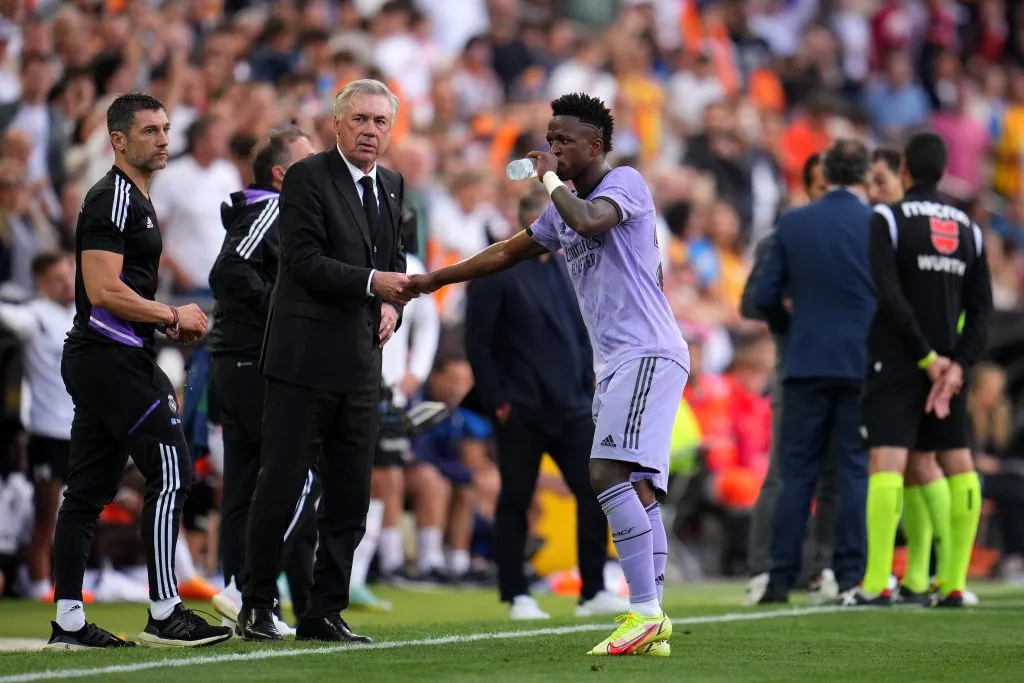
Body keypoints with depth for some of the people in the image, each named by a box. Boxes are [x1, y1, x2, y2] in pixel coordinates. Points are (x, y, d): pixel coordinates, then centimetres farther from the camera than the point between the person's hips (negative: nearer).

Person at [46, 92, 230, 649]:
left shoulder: (135, 200, 21)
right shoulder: (113, 199, -12)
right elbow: (104, 292, -21)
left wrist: (168, 326, 13)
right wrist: (173, 316, -11)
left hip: (94, 363, 11)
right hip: (113, 359, -11)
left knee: (89, 488, 9)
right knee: (171, 472, -11)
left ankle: (68, 622, 10)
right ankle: (164, 614, -10)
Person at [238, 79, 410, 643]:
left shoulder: (391, 186, 14)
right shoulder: (307, 177, -8)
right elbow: (304, 261, -16)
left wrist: (391, 305, 4)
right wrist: (372, 282, -24)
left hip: (360, 363, 7)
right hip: (305, 360, -7)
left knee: (350, 496, 7)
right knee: (281, 487, -3)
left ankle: (325, 613, 14)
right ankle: (257, 607, 7)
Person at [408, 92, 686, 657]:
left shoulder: (625, 184, -5)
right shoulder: (564, 208, 22)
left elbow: (589, 221, -26)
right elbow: (507, 253, 32)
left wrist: (550, 179, -9)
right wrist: (434, 280, 35)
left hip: (646, 355, -9)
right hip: (615, 365, 9)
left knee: (609, 472, -21)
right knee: (634, 486, 3)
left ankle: (645, 614, -25)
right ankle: (651, 625, -1)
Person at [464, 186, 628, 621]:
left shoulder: (566, 268, 12)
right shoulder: (496, 272, -8)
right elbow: (477, 342, -10)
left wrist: (587, 383, 9)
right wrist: (496, 400, -13)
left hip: (572, 406, 6)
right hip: (521, 411, -6)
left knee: (595, 495, -1)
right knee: (515, 502, 3)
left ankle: (594, 593, 5)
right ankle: (517, 597, 11)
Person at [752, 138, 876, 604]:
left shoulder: (793, 224, 1)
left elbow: (765, 297, 1)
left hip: (806, 362, 1)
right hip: (864, 365, -1)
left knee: (797, 474, 5)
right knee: (856, 472, 3)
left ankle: (781, 578, 2)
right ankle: (851, 576, -1)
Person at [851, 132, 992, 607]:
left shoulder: (889, 219, -5)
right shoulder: (968, 228, 11)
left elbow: (890, 297, -14)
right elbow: (982, 307, 5)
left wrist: (928, 357, -10)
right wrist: (957, 364, -2)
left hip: (897, 360, -5)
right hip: (948, 364, 5)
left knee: (886, 462, -11)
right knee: (959, 465, 9)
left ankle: (877, 583, -19)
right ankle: (954, 583, 4)